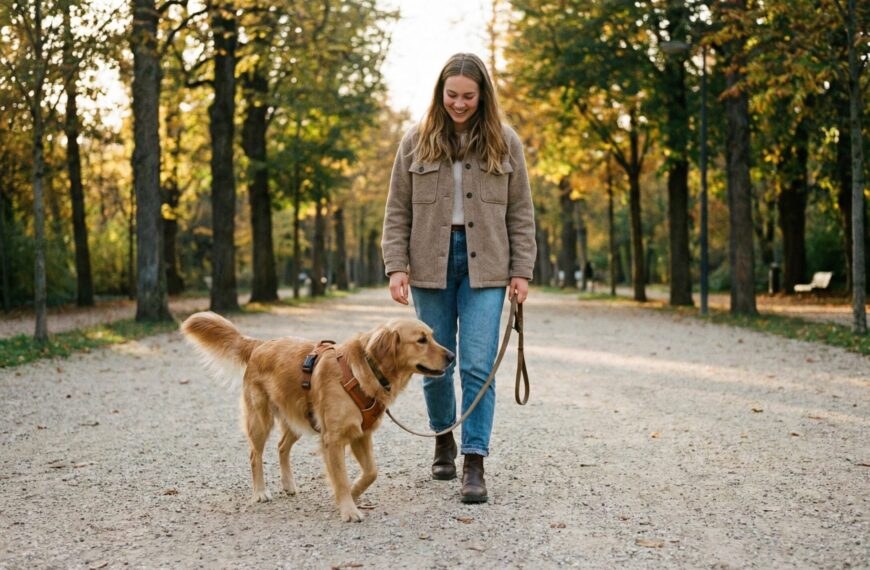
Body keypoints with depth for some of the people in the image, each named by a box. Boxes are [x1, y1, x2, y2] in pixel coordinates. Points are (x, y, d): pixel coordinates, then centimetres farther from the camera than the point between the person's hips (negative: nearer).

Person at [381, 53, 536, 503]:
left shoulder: (504, 142, 4)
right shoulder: (417, 142, 5)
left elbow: (520, 213, 6)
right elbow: (397, 212, 5)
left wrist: (521, 271, 0)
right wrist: (396, 267, -4)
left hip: (484, 266, -1)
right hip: (431, 264, 1)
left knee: (478, 366, -7)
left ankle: (474, 465, -3)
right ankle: (443, 440, 32)